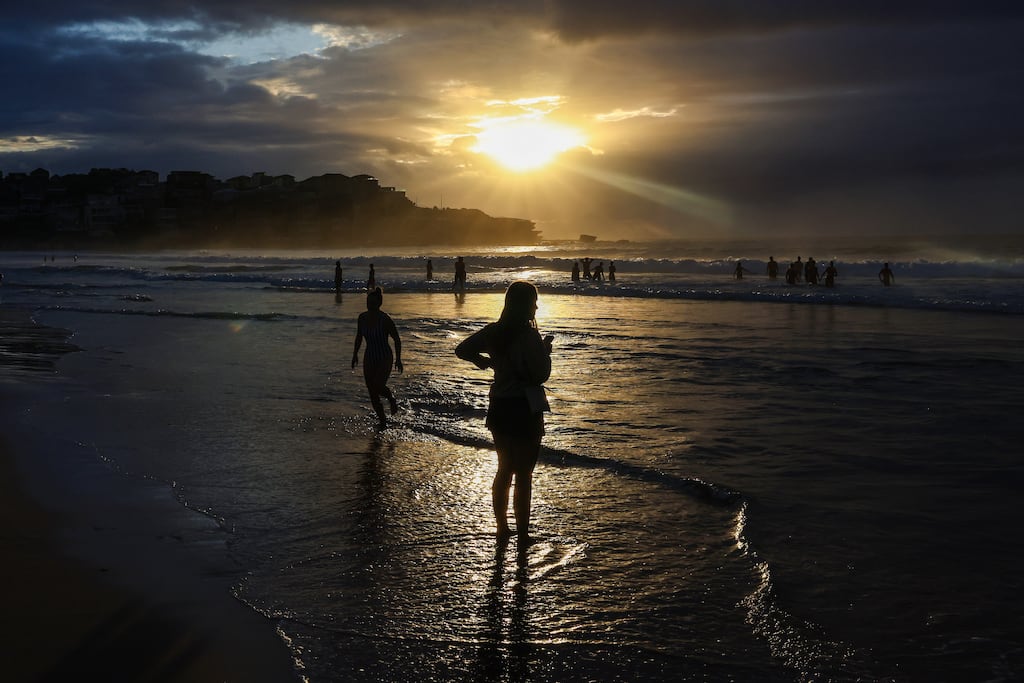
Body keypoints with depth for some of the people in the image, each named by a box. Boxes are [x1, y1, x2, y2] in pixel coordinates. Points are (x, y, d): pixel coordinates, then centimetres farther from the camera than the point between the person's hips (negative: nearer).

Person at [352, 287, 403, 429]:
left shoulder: (385, 319, -17)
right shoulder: (362, 317, -2)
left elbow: (397, 339, -9)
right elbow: (359, 337, 15)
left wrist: (398, 359, -13)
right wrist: (355, 354, 13)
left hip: (385, 359, -5)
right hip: (369, 359, 5)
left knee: (378, 386, -24)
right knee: (372, 394, 2)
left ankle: (392, 399, 10)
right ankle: (383, 422, 18)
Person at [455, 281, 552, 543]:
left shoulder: (493, 331, 1)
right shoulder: (529, 336, -18)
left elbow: (462, 350, 9)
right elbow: (541, 375, -17)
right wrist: (546, 351, -1)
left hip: (499, 410, 6)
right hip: (525, 412, -6)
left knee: (504, 470, 20)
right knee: (523, 475, 3)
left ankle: (502, 527, 29)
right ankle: (522, 536, 9)